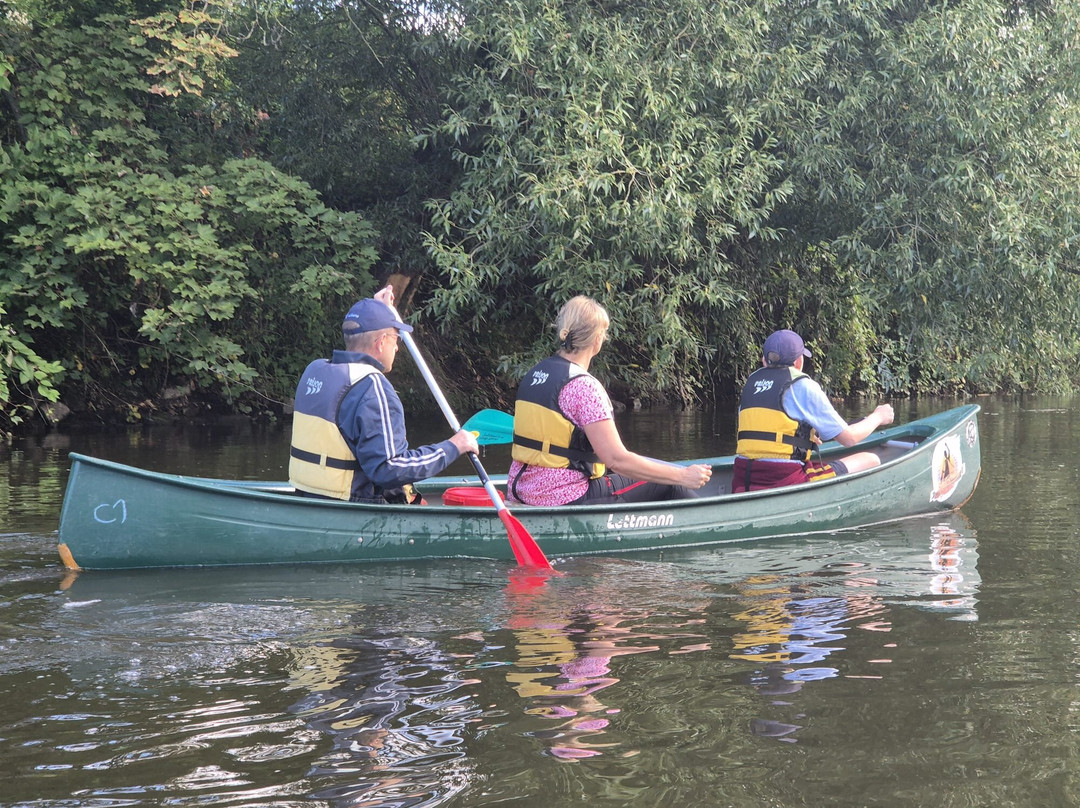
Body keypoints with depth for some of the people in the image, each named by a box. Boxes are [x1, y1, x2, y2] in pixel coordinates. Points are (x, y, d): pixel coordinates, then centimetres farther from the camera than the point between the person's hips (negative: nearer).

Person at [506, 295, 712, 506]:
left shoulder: (533, 375, 8)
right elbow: (616, 459, -21)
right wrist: (683, 476, -14)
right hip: (565, 499, -9)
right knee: (669, 484, 6)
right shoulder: (583, 386, -18)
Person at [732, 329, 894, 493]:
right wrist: (878, 417, 22)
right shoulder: (803, 386, -2)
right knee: (870, 461, 4)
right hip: (785, 480, -7)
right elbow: (849, 438, 3)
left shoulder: (750, 382, 16)